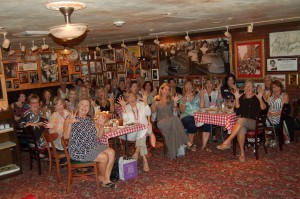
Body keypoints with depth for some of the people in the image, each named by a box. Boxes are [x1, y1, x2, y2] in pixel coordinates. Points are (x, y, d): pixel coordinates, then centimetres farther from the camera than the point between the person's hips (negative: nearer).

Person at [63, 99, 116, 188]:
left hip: (94, 146, 6)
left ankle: (106, 179, -8)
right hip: (79, 150, -6)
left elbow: (99, 135, 10)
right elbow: (66, 136, -8)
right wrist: (70, 123, -23)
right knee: (104, 157, -22)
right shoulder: (70, 119, 2)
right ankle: (102, 177, 6)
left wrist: (101, 125, -8)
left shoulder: (91, 121, 17)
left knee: (111, 152, -18)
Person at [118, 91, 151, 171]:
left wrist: (145, 101, -7)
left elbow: (148, 113, -1)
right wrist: (123, 107, -10)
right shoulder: (126, 107, 14)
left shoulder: (141, 104, 15)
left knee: (141, 132, -35)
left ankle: (137, 152, -29)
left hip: (143, 128, 1)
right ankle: (144, 160, -34)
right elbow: (126, 119, -3)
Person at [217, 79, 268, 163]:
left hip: (255, 122, -2)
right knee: (241, 129, -34)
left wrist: (260, 98, -23)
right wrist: (237, 99, -6)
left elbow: (264, 109, -8)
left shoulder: (257, 97, 6)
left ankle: (227, 142, -34)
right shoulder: (241, 97, 13)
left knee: (241, 120, -34)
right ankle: (242, 152, -22)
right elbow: (237, 112, 2)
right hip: (243, 123, 2)